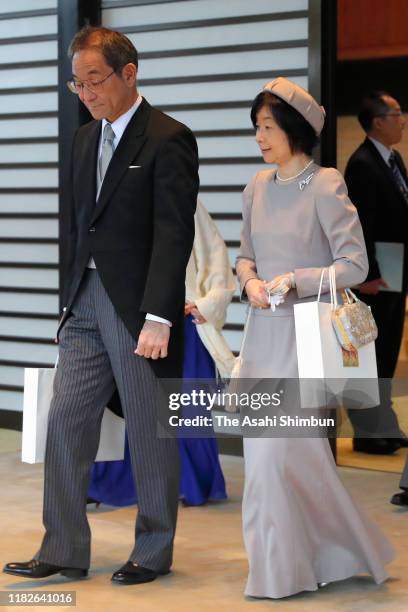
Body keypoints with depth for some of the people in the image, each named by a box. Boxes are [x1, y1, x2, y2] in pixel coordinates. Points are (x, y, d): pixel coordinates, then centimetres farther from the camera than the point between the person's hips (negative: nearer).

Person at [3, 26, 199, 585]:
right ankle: (64, 552, 12)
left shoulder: (168, 140, -10)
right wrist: (74, 296, 12)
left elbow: (174, 234, -16)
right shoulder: (85, 139, 14)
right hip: (87, 302, 7)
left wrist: (158, 317, -22)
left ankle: (153, 553, 17)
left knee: (151, 434, 4)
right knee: (65, 422, 4)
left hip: (139, 307, -7)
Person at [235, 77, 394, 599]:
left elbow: (354, 265, -11)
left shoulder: (326, 187, -10)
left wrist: (293, 281, -19)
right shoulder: (258, 187, 8)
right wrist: (250, 279, -4)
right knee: (264, 448, 8)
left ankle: (286, 569, 6)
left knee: (279, 448, -10)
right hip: (263, 333, 7)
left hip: (304, 334, -6)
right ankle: (324, 556, 24)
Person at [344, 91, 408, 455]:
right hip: (377, 277, -9)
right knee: (372, 356, -1)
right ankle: (369, 432, 7)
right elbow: (361, 226, -20)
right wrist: (368, 275, -21)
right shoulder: (362, 165, -16)